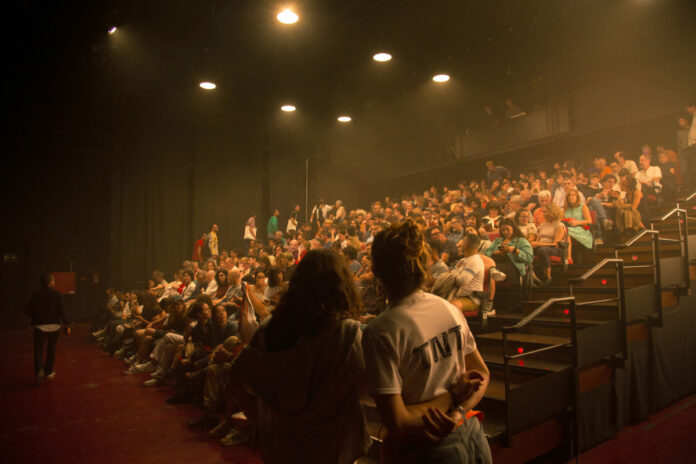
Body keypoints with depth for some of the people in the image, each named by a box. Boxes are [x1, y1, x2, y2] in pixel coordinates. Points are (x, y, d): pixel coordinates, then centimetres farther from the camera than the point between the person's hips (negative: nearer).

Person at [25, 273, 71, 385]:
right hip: (54, 326, 0)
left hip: (39, 326, 0)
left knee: (38, 350, 1)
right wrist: (67, 325, -4)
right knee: (51, 349, 15)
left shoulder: (36, 295, -2)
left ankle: (39, 370, -21)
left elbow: (29, 311, -3)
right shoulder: (57, 295, -6)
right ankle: (49, 372, 23)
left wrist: (36, 319, 16)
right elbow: (62, 312, -10)